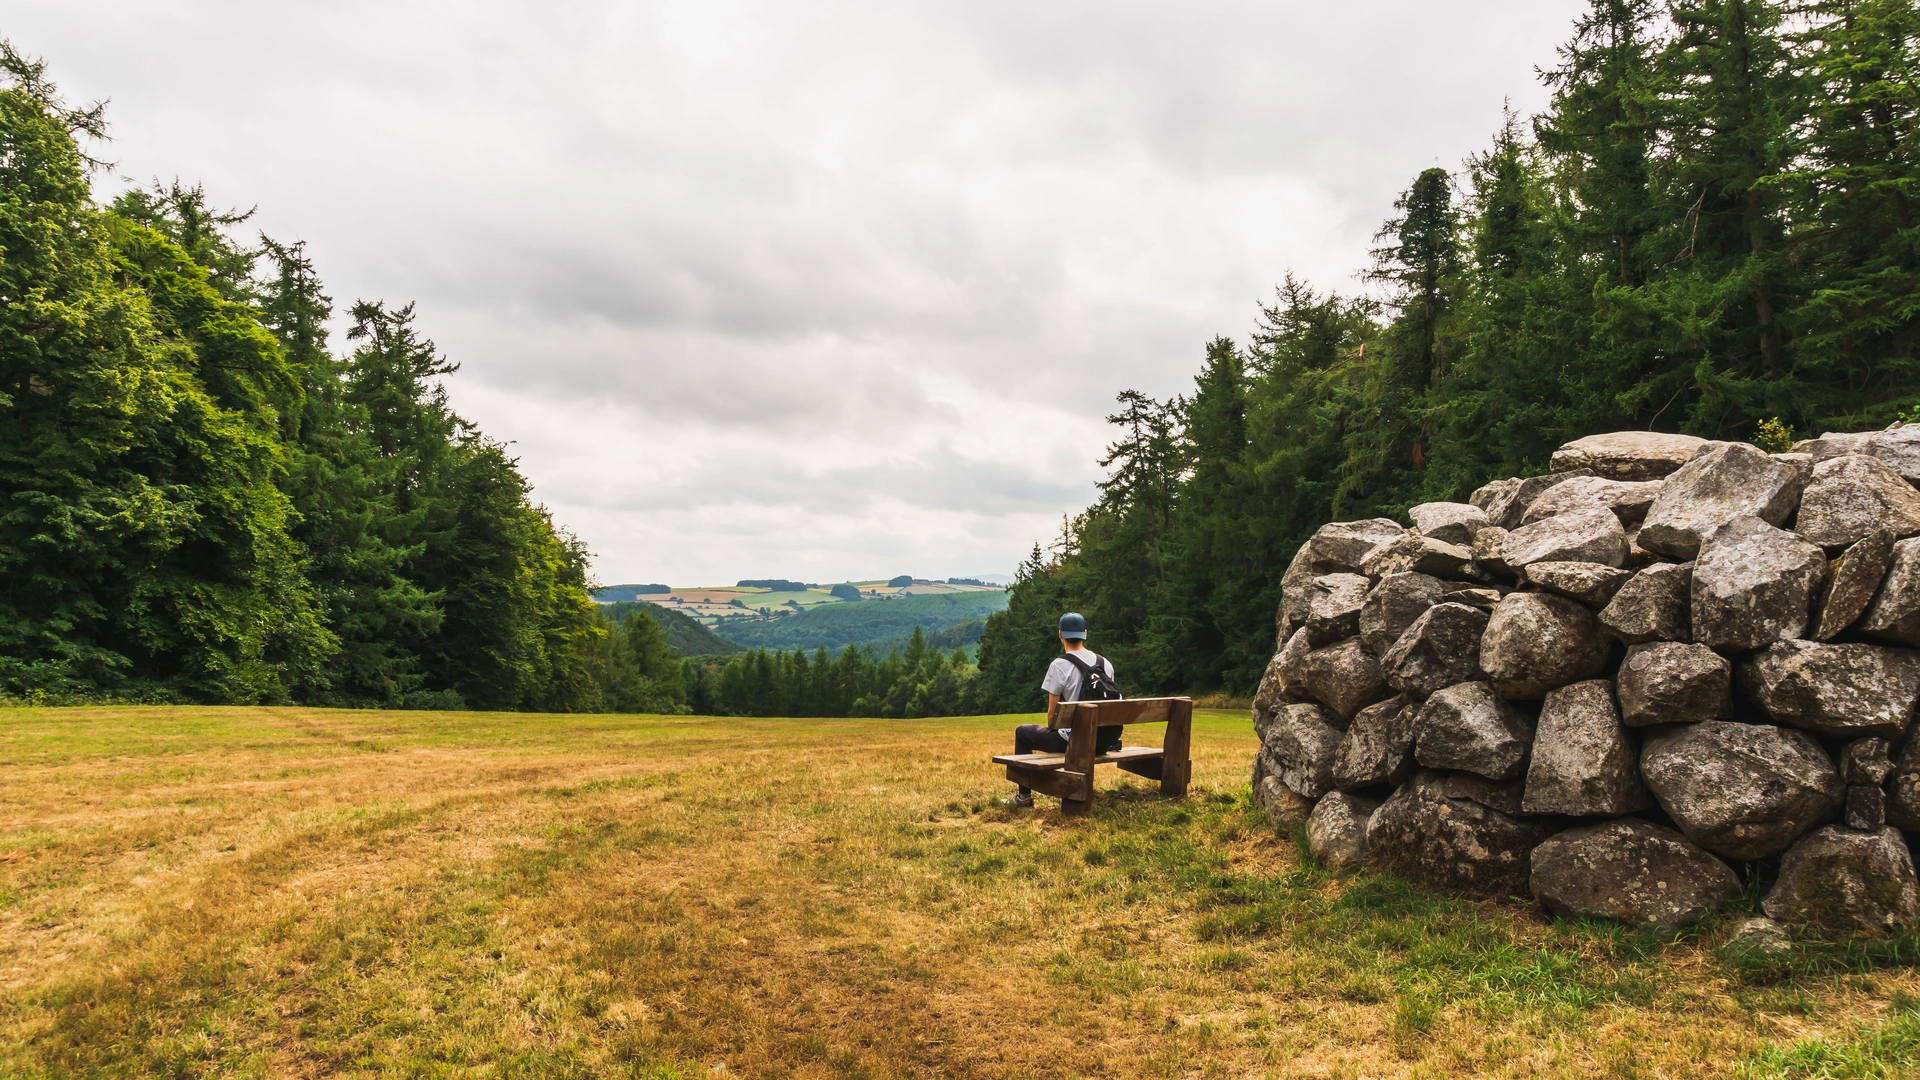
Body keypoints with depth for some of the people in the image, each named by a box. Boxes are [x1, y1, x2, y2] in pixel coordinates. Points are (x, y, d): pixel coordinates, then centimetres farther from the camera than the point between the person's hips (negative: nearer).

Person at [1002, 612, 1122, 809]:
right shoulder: (1106, 664, 6)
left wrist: (1051, 731, 16)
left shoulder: (1059, 665, -11)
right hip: (1103, 741, 6)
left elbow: (1052, 711, -5)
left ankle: (1024, 796, 20)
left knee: (1022, 732, 18)